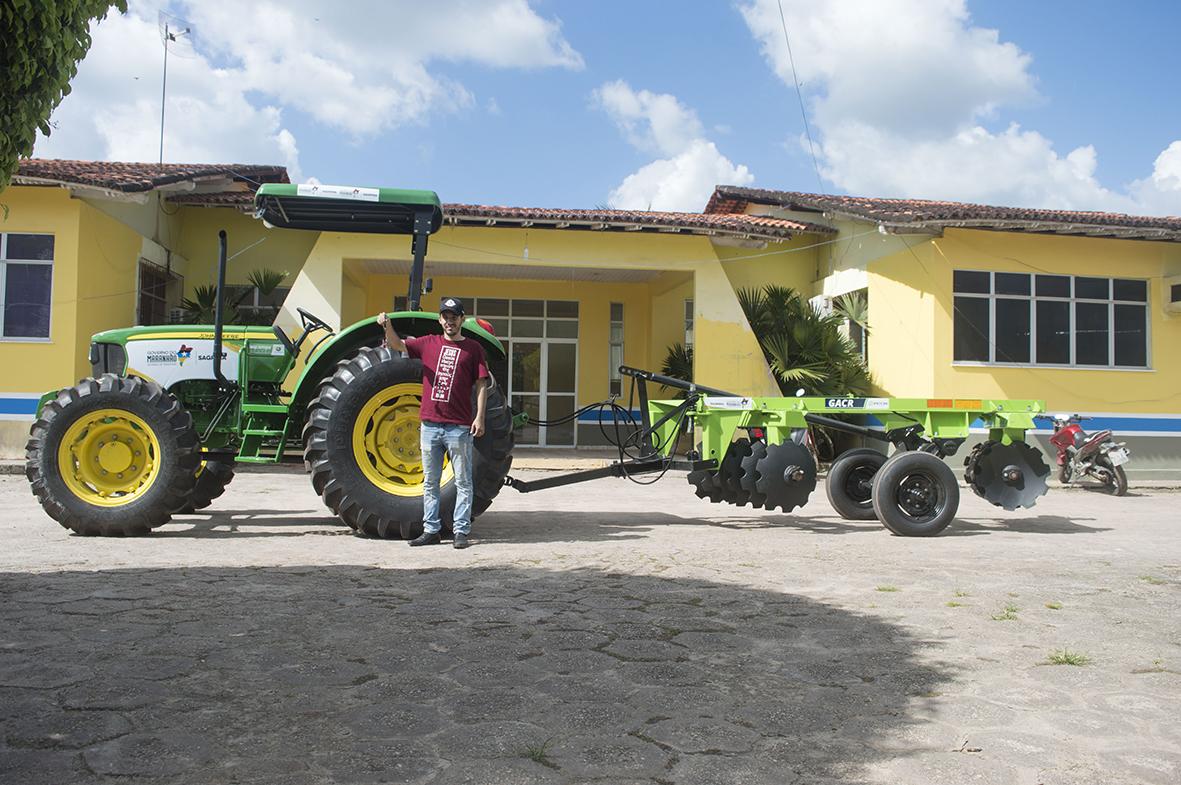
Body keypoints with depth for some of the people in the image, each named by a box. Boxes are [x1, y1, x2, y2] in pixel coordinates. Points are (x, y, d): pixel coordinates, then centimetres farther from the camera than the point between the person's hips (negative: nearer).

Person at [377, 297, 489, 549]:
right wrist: (387, 326, -19)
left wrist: (479, 417, -10)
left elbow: (481, 384, -1)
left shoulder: (473, 348, 3)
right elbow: (398, 345, 2)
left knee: (463, 482, 2)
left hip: (459, 426, -3)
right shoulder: (428, 343, 11)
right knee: (430, 482, 11)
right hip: (430, 424, 4)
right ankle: (431, 530, 19)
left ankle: (461, 531, 7)